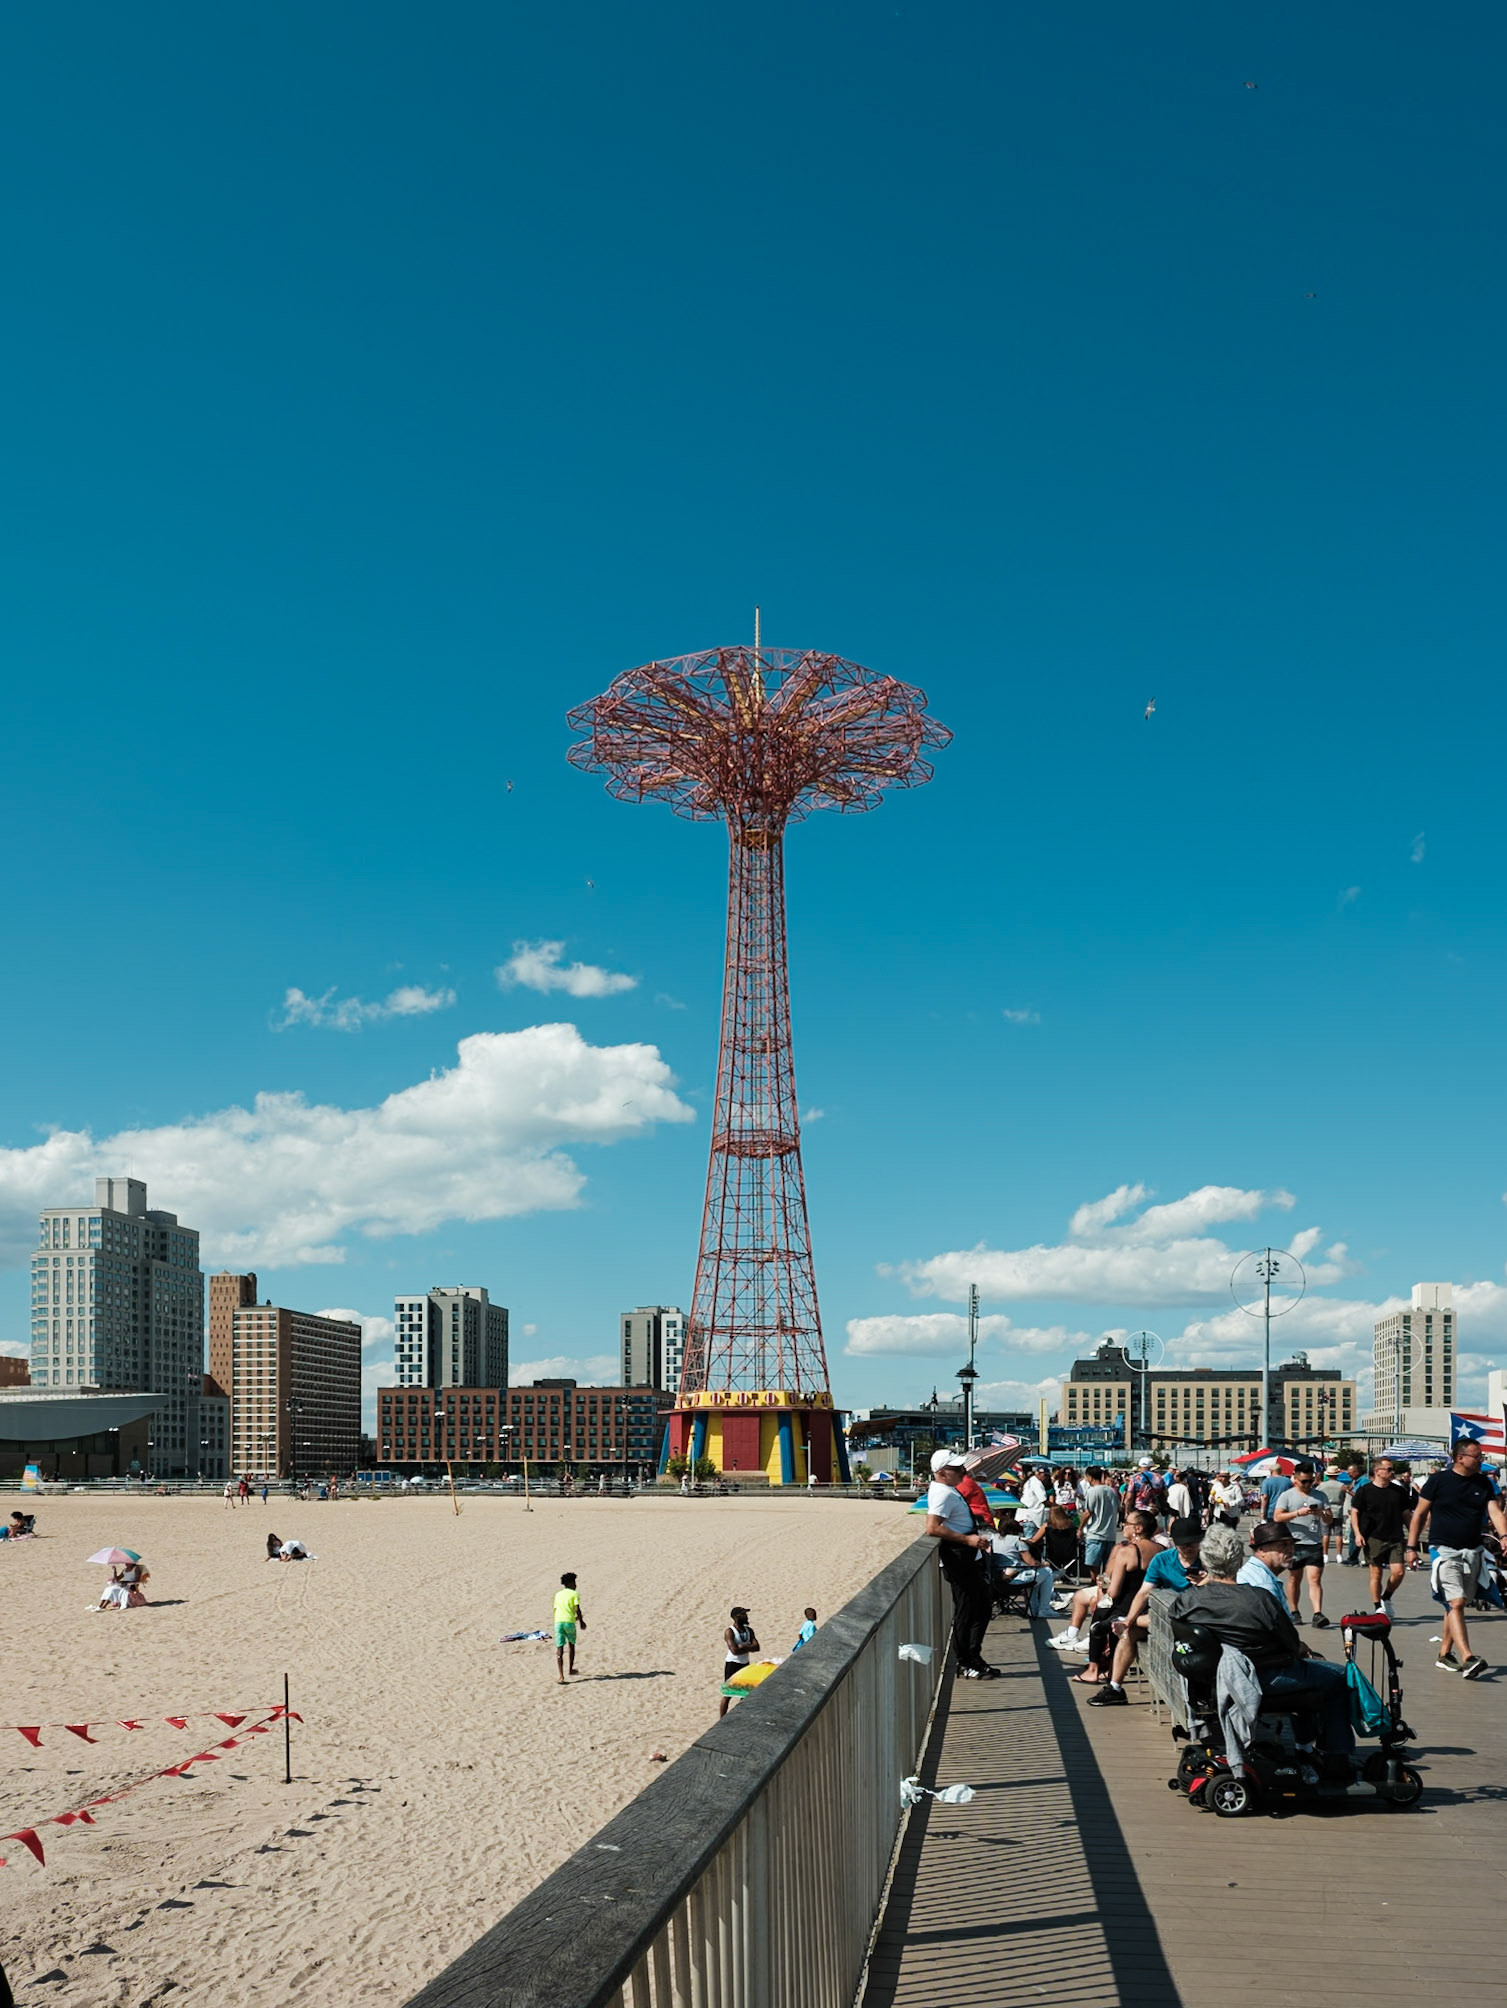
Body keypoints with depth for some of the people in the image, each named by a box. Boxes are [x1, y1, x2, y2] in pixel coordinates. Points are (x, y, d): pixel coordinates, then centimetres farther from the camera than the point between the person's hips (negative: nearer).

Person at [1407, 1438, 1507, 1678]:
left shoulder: (1483, 1483, 8)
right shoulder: (1439, 1481, -5)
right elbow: (1420, 1514, 0)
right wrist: (1411, 1546, -2)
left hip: (1472, 1552, 5)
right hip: (1444, 1550, -5)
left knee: (1456, 1604, 11)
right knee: (1456, 1602, -16)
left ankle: (1445, 1654, 22)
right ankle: (1467, 1659, -27)